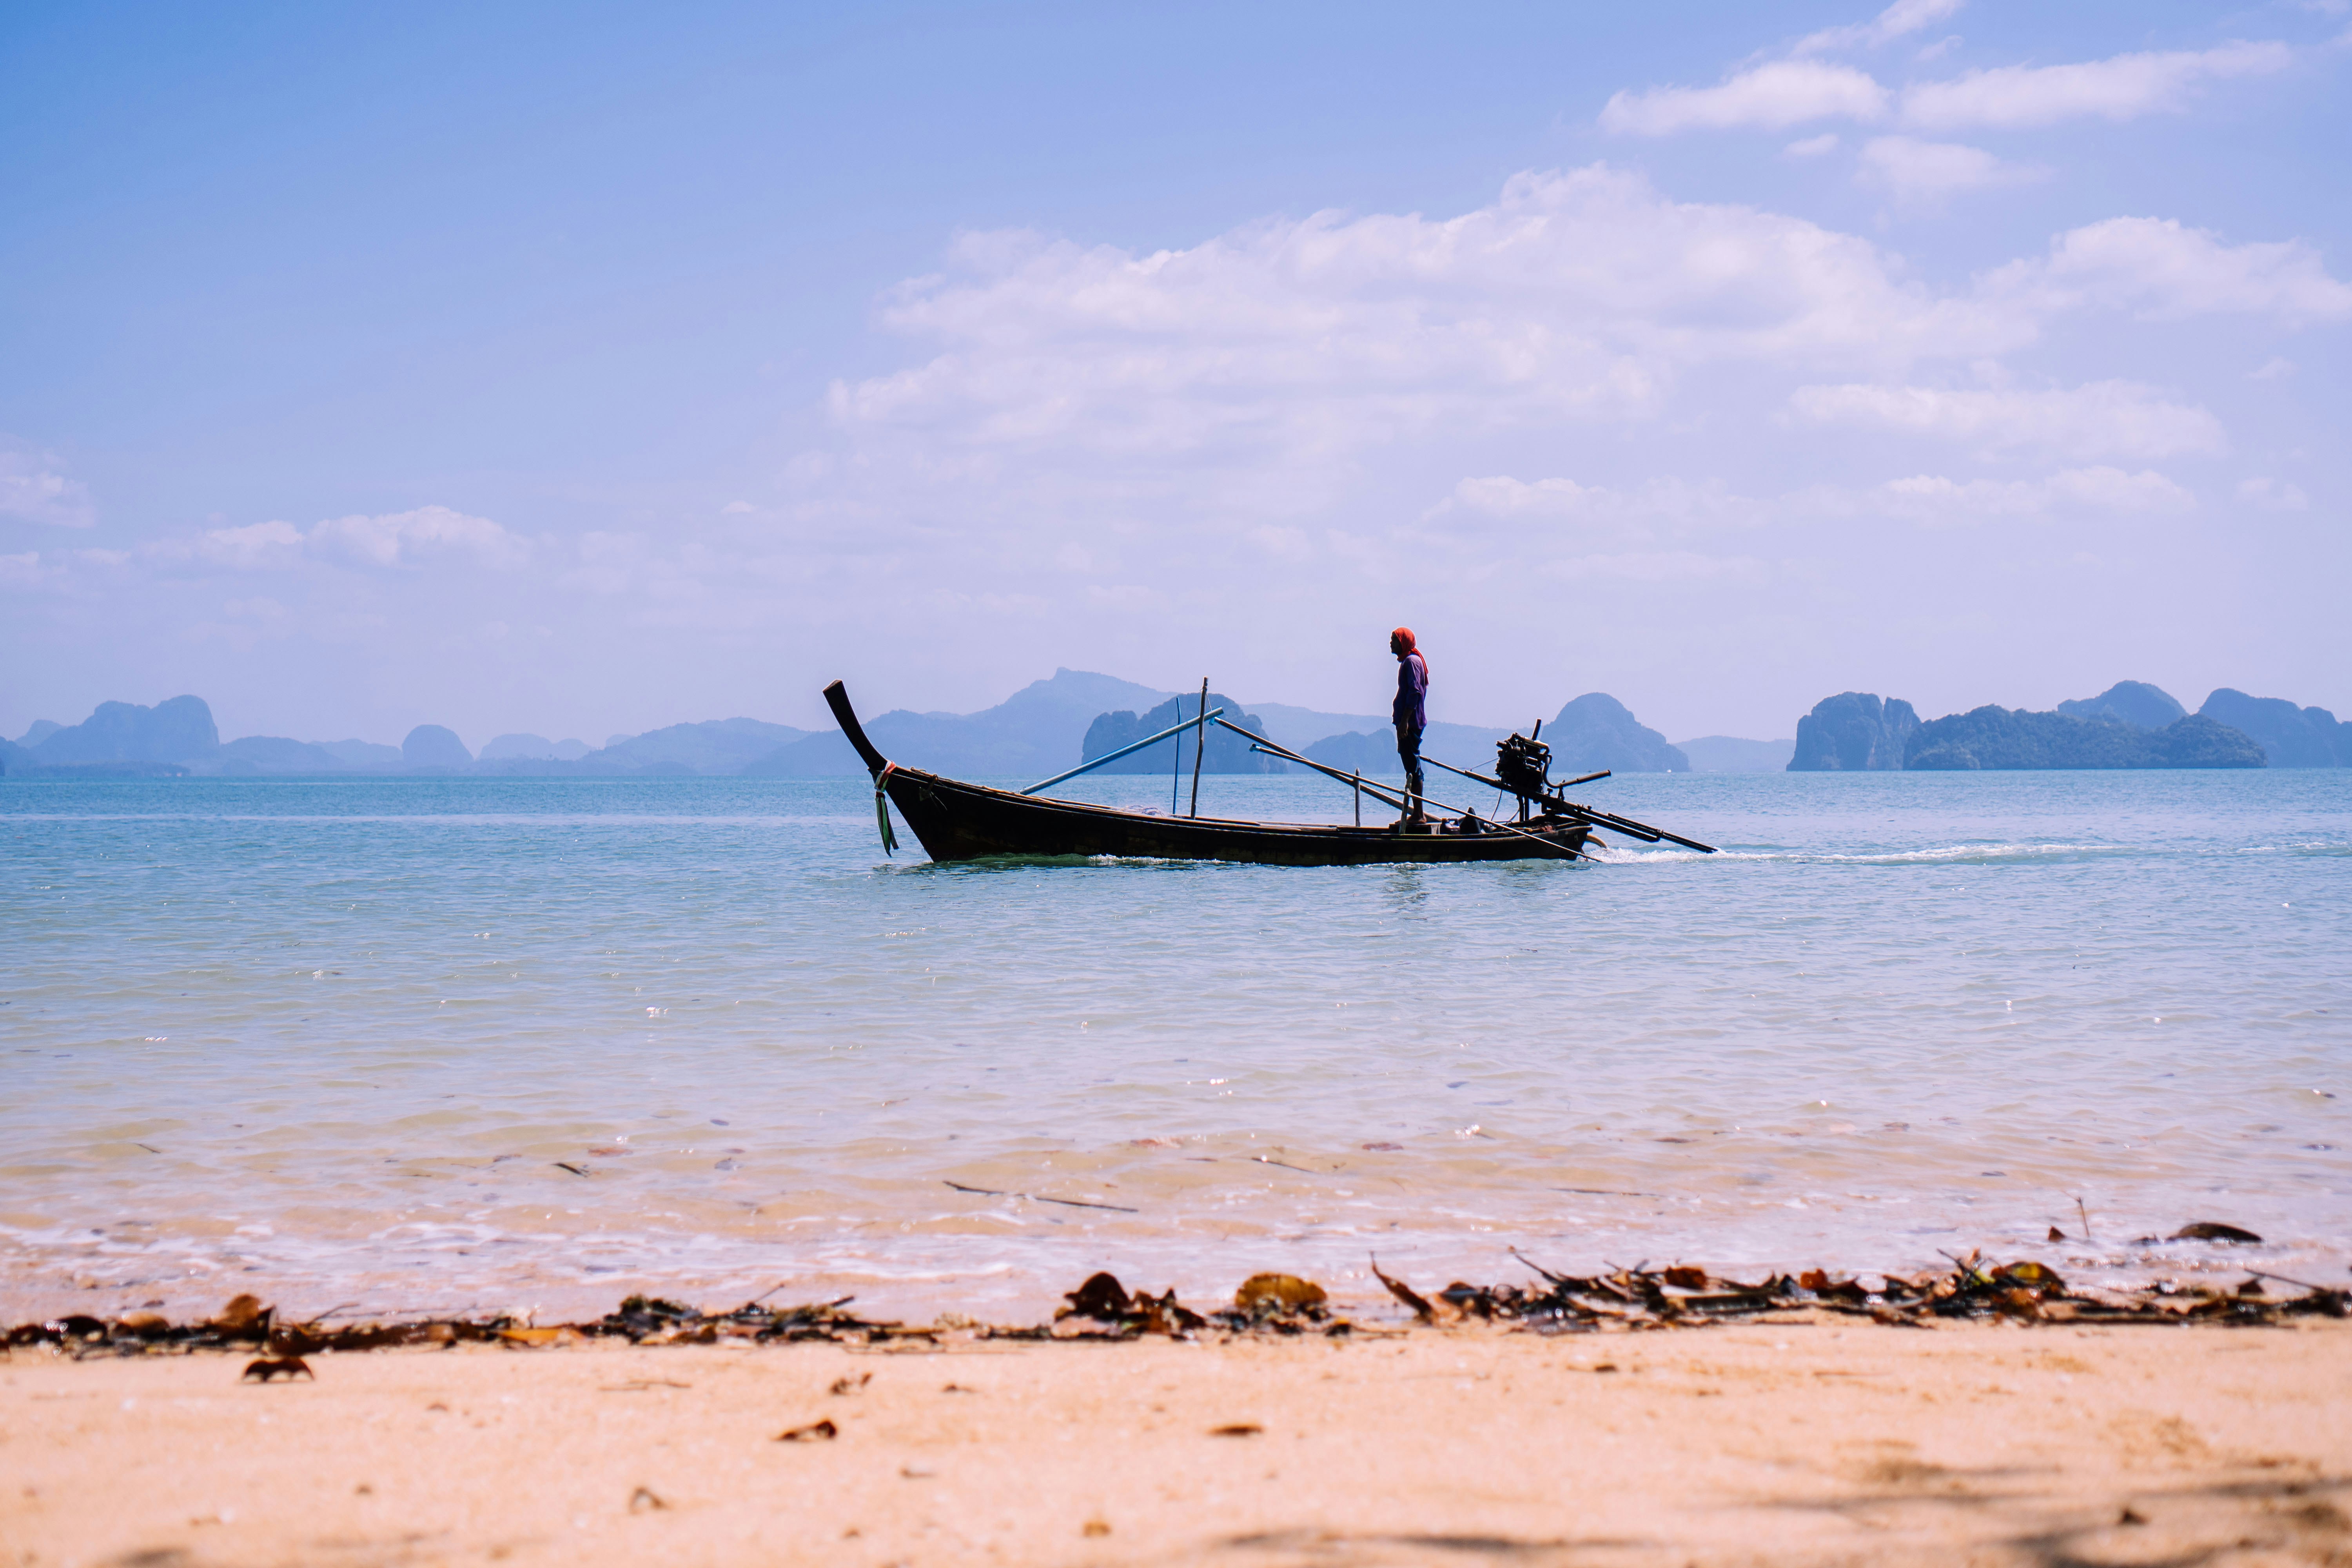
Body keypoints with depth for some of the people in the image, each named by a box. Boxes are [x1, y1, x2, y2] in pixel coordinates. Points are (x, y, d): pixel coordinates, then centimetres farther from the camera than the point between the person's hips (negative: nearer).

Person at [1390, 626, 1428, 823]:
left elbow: (1415, 692, -20)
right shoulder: (1408, 661, 19)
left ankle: (1419, 815, -10)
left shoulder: (1412, 661, -11)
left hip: (1410, 722, -11)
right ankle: (1417, 814, 14)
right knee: (1412, 765, 11)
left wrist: (1404, 721, -24)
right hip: (1410, 722, 11)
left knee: (1413, 765, -10)